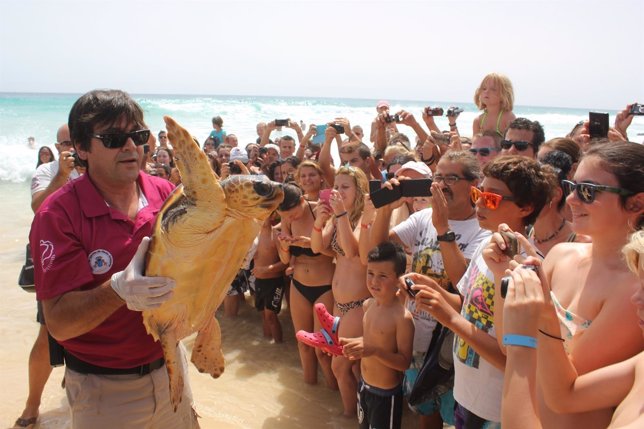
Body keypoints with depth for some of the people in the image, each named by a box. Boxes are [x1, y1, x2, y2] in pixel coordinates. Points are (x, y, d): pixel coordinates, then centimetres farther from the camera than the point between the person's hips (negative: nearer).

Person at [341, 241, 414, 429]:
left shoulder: (403, 317, -26)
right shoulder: (368, 304, -3)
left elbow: (404, 362, -22)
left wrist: (374, 351, -34)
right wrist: (349, 343, -2)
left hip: (386, 393, -7)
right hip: (364, 385, 7)